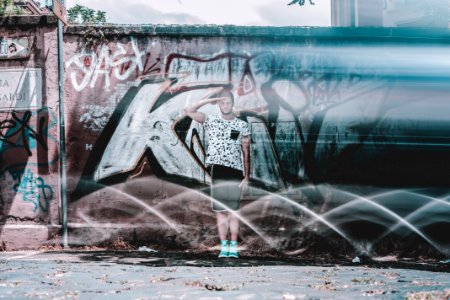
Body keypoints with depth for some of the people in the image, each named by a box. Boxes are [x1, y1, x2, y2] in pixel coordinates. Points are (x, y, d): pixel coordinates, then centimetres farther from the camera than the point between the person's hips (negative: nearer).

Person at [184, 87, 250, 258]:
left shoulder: (242, 125, 7)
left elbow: (246, 152, 7)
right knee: (220, 211, 0)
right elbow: (188, 111, -3)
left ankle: (233, 247, -1)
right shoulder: (211, 121, 7)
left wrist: (247, 175, 2)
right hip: (217, 171, 0)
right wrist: (208, 100, -3)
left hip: (235, 172, 0)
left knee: (233, 211, -3)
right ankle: (224, 246, 4)